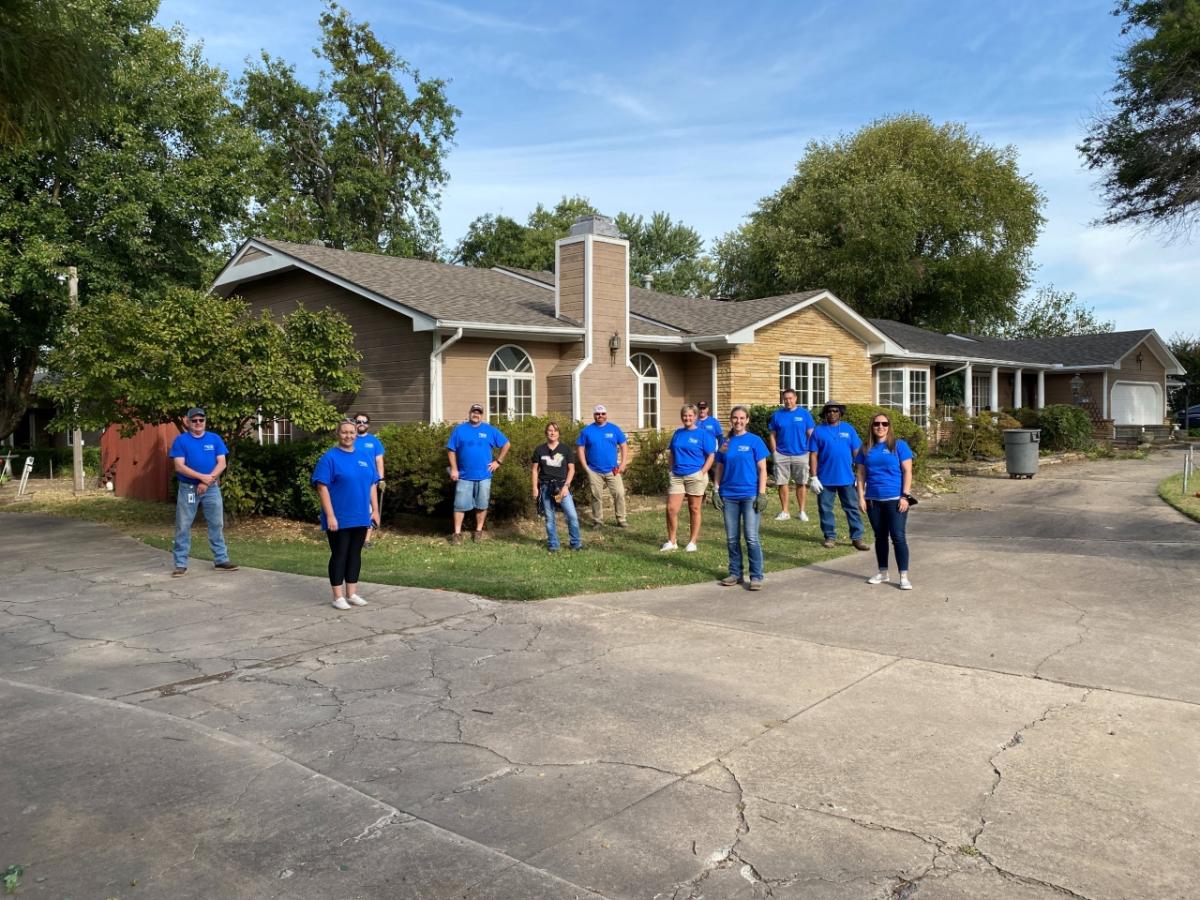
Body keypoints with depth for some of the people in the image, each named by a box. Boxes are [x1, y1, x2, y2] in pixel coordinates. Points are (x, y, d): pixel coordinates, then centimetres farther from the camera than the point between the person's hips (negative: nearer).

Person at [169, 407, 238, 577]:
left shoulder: (215, 439, 5)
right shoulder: (181, 440, -2)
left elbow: (221, 463, -2)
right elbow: (179, 467, -11)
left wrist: (207, 481, -15)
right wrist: (202, 477, -21)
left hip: (212, 488, 2)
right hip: (188, 488, -2)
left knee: (217, 524, 6)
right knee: (183, 527, 1)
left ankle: (221, 560, 14)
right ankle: (181, 564, 7)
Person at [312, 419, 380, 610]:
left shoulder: (364, 457, 9)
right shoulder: (330, 457, -9)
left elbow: (372, 485, 13)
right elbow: (322, 488, -13)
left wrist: (375, 510, 7)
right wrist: (330, 516, -18)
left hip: (360, 518, 5)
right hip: (339, 519, -5)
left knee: (355, 554, 12)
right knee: (339, 555, 2)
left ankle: (352, 594, 21)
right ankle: (338, 597, 10)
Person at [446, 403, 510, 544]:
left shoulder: (490, 430, 3)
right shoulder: (459, 429, 1)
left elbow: (506, 444, 8)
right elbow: (451, 450, 2)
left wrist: (498, 461, 2)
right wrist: (454, 469, -5)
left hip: (484, 475, 1)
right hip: (464, 475, -1)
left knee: (482, 505, 9)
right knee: (460, 505, 0)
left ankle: (478, 531, 22)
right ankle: (457, 533, 6)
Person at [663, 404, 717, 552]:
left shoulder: (703, 434, -3)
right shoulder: (678, 433, 11)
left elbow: (711, 456, -4)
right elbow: (671, 453, 20)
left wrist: (702, 472, -13)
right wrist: (672, 468, 7)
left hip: (695, 476, -4)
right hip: (677, 476, 4)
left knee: (694, 509, 5)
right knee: (671, 508, -2)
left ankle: (692, 542, 15)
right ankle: (671, 541, 11)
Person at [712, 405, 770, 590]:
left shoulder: (754, 441, -2)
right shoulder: (725, 442, 8)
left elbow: (762, 469, -3)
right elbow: (719, 469, 12)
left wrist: (762, 494, -10)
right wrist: (716, 491, 4)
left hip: (749, 495, -4)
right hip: (729, 496, 4)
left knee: (751, 537, -5)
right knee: (732, 538, 9)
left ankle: (756, 576, 3)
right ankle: (735, 573, 21)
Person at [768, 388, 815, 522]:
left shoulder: (805, 413, 1)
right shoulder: (777, 414, 4)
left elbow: (810, 434, 2)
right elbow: (772, 435, 6)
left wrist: (810, 451, -4)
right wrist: (774, 452, -1)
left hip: (801, 454, -1)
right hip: (782, 455, 1)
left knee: (801, 483, 5)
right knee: (782, 483, 4)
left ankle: (802, 511, 15)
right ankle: (785, 512, 13)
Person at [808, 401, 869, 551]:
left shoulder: (849, 429, 5)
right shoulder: (818, 431, 0)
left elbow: (856, 452, 6)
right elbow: (813, 456, -2)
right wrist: (813, 477, -7)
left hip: (847, 478, 1)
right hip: (825, 479, -1)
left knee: (852, 508, 5)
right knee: (825, 509, 6)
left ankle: (857, 538, 11)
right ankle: (830, 537, 17)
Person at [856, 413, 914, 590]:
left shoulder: (899, 445, -1)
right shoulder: (866, 449, 9)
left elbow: (907, 471, -3)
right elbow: (861, 474, 10)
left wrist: (905, 496, -11)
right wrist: (861, 497, 2)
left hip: (895, 499, -4)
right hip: (873, 500, 4)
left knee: (898, 537, -6)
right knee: (880, 537, 13)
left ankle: (904, 576, -2)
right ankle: (882, 572, 24)